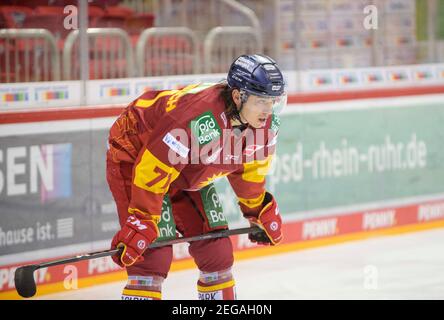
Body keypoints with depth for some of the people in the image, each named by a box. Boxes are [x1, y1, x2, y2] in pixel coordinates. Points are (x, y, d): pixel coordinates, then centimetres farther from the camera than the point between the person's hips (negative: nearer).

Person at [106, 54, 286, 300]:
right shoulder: (200, 120, -40)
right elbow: (151, 170, -34)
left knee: (216, 249, 7)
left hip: (189, 172, 8)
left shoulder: (266, 123, -15)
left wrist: (259, 210, 14)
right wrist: (141, 222, -31)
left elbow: (249, 165, 7)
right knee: (153, 254, -18)